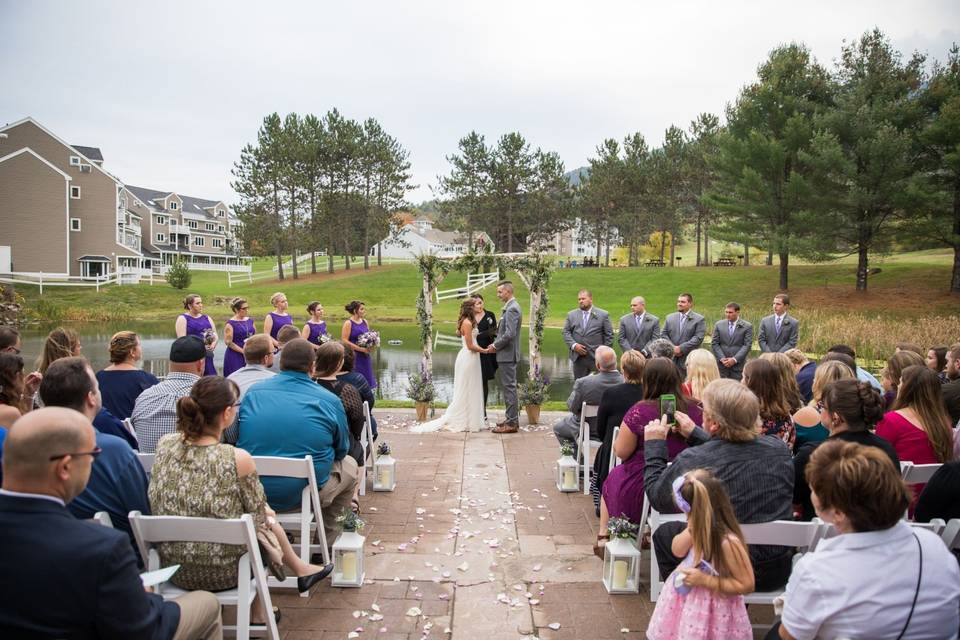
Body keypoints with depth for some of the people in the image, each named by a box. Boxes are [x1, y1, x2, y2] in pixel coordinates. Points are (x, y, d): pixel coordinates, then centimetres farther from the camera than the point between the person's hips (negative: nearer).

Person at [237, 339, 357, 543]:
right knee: (350, 465, 23)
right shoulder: (329, 401, -8)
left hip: (251, 494, 4)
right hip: (302, 495, -4)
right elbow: (342, 450, 6)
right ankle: (326, 537, 29)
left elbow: (239, 441, 15)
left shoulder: (252, 392, 0)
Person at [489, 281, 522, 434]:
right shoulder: (511, 307, 14)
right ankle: (512, 419, 23)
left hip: (507, 354, -10)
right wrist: (496, 344, 8)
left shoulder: (512, 309, -17)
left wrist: (495, 346, -12)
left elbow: (510, 334, -24)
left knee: (509, 387, -5)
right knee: (510, 387, 15)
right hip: (508, 354, 10)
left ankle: (511, 423, 0)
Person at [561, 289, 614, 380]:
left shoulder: (603, 315, 3)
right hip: (578, 357, 2)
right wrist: (573, 345, -8)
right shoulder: (571, 315, 10)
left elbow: (609, 335, 3)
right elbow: (566, 332, 7)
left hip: (597, 357, -2)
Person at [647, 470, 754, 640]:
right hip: (687, 598, 7)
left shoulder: (728, 542, -31)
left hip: (710, 609, -7)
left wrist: (704, 580, -25)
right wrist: (691, 529, -19)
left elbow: (746, 584, -24)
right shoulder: (700, 529, -10)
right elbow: (678, 550, -3)